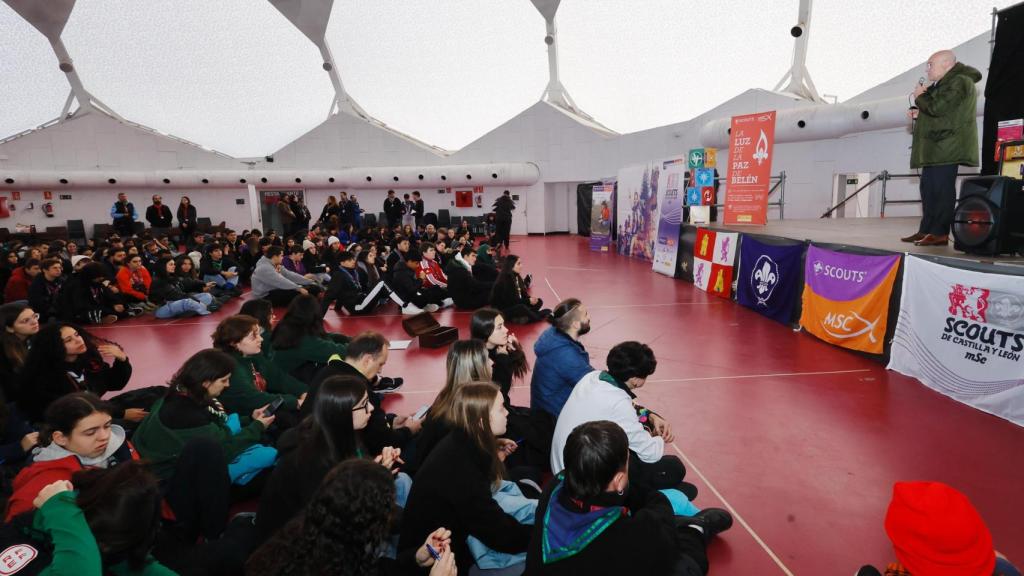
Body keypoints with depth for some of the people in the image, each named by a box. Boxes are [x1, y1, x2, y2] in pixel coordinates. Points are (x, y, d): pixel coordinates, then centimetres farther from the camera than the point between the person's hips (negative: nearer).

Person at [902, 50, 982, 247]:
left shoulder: (959, 81, -9)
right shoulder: (944, 83, 23)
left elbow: (938, 108, -21)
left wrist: (919, 97, -4)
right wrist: (919, 113, 9)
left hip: (946, 147, -10)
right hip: (936, 148, 10)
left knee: (942, 189, -11)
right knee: (928, 188, 9)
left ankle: (940, 233, -11)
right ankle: (926, 230, 12)